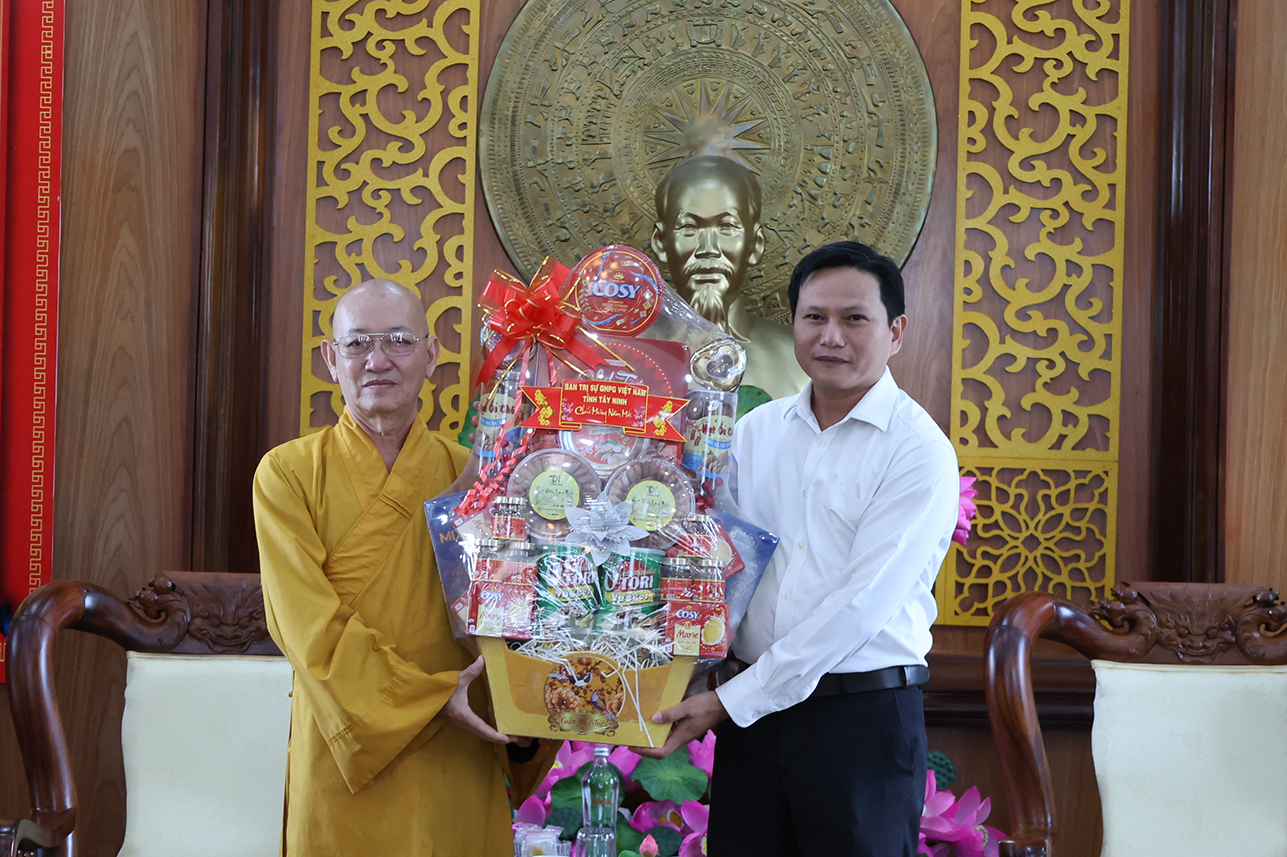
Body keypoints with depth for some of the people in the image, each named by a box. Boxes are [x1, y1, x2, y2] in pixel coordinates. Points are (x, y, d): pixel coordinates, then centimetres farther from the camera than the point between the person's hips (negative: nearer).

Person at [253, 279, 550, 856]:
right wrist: (430, 695, -19)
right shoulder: (287, 474, -2)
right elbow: (311, 627, -10)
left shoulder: (466, 474, 5)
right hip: (342, 754, -2)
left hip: (455, 764, 2)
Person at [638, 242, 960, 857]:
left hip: (865, 712, -4)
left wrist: (729, 702, -14)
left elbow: (860, 605, -14)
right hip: (750, 711, 4)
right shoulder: (755, 430, 9)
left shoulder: (920, 451, -8)